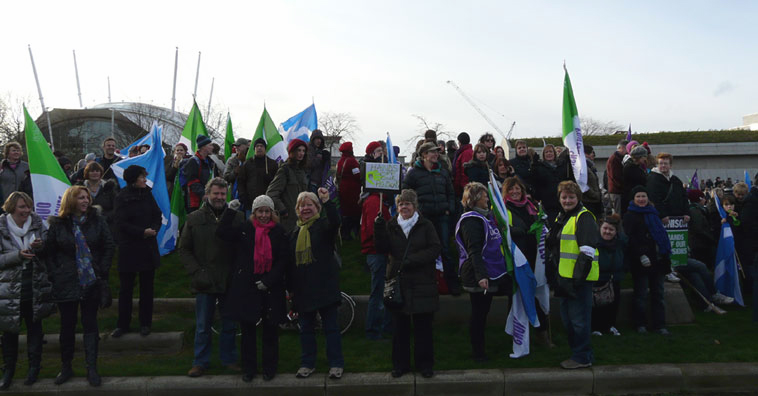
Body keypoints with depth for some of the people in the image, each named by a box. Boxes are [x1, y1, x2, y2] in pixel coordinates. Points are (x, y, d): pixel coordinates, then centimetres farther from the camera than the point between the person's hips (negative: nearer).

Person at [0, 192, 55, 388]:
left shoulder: (37, 224, 1)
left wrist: (40, 247, -14)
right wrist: (18, 255, -22)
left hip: (36, 287, 2)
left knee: (35, 326, 12)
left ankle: (34, 367, 26)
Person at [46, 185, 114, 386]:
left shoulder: (97, 221, -1)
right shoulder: (57, 224, -2)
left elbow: (109, 246, 2)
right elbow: (49, 252, 2)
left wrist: (102, 271, -4)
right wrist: (55, 274, -5)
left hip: (91, 282, 0)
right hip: (66, 284, 0)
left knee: (90, 324, 5)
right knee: (67, 325, 9)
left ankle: (92, 369, 10)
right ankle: (66, 367, 24)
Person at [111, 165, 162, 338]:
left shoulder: (148, 194, 5)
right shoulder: (122, 198, -8)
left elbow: (157, 215, 7)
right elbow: (121, 223, -12)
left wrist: (154, 229, -11)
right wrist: (142, 232, -20)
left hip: (148, 247, 4)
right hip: (129, 248, -4)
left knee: (147, 287, 9)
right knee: (125, 288, 5)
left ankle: (145, 323, 20)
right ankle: (122, 325, 17)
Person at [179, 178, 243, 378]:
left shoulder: (236, 217, -1)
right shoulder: (194, 219, -1)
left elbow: (245, 247, 4)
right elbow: (184, 249, 3)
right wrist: (197, 272, -8)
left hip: (230, 281, 1)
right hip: (204, 282, 0)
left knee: (230, 325, 13)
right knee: (203, 327, 11)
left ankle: (229, 359, 30)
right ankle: (201, 362, 26)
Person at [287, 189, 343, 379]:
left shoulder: (323, 225, 0)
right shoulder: (294, 232, 15)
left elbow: (335, 222, -25)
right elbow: (290, 262, 16)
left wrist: (327, 201, -35)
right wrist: (290, 287, 14)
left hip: (324, 285, -5)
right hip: (303, 288, 5)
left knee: (331, 326, 1)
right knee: (306, 327, 11)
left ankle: (336, 364, 9)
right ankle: (307, 364, 22)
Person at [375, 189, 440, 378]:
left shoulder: (425, 225, 2)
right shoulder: (391, 226, 8)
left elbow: (434, 249, -6)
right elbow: (382, 249, 0)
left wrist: (411, 260, -16)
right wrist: (378, 228, -15)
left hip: (422, 284, -2)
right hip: (398, 282, 2)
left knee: (423, 326, 3)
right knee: (400, 326, 7)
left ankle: (425, 364, 17)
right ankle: (400, 364, 19)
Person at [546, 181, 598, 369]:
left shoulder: (584, 217, -11)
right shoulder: (561, 217, 18)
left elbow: (588, 249, -18)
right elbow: (552, 245, 26)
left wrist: (579, 275, -23)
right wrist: (552, 272, 23)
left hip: (579, 276, -9)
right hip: (564, 276, 9)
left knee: (578, 318, -3)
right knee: (567, 317, 16)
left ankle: (582, 357, 9)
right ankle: (578, 352, 28)